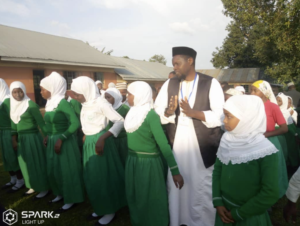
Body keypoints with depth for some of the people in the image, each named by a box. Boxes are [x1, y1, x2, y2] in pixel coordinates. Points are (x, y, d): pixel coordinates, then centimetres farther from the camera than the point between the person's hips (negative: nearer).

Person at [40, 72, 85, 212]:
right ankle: (61, 194, 36)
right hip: (52, 141, 8)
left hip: (65, 142, -8)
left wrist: (61, 139, -24)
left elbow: (75, 123, -25)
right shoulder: (51, 102, 8)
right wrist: (48, 136, 5)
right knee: (53, 170, 17)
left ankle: (71, 199, 20)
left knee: (66, 170, 4)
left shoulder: (62, 102, -17)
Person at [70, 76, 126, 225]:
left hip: (100, 142, -8)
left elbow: (120, 121, -23)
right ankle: (100, 208, 34)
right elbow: (87, 123, 9)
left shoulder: (100, 102, -18)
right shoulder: (86, 104, 5)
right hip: (89, 143, 8)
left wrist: (102, 138, -28)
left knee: (104, 177, 4)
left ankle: (110, 211, 23)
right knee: (93, 178, 16)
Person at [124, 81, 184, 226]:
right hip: (132, 162, 7)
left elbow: (163, 143, -21)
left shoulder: (151, 115, -17)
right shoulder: (133, 112, 5)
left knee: (150, 200, 8)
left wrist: (175, 171, -24)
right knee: (134, 198, 20)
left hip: (148, 163, -7)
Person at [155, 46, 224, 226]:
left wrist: (193, 113, -21)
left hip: (202, 144, -3)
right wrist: (169, 111, -17)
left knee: (201, 188, 6)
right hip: (176, 142, 4)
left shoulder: (211, 84, -4)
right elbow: (157, 111, 4)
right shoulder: (170, 84, 7)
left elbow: (220, 116, -11)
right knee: (176, 185, 13)